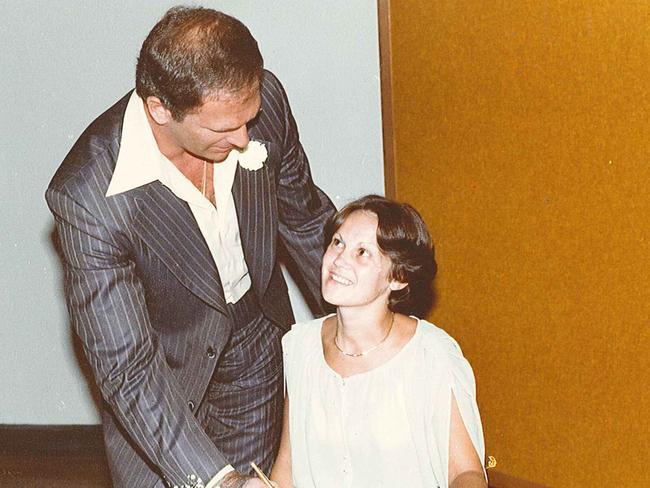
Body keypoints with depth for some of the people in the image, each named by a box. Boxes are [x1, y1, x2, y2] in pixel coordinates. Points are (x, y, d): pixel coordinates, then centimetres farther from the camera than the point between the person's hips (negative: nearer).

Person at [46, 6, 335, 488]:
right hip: (161, 366, -4)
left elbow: (303, 214, -2)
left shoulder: (262, 99, -22)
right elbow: (127, 367, -32)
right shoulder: (88, 196, -36)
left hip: (257, 339, 4)